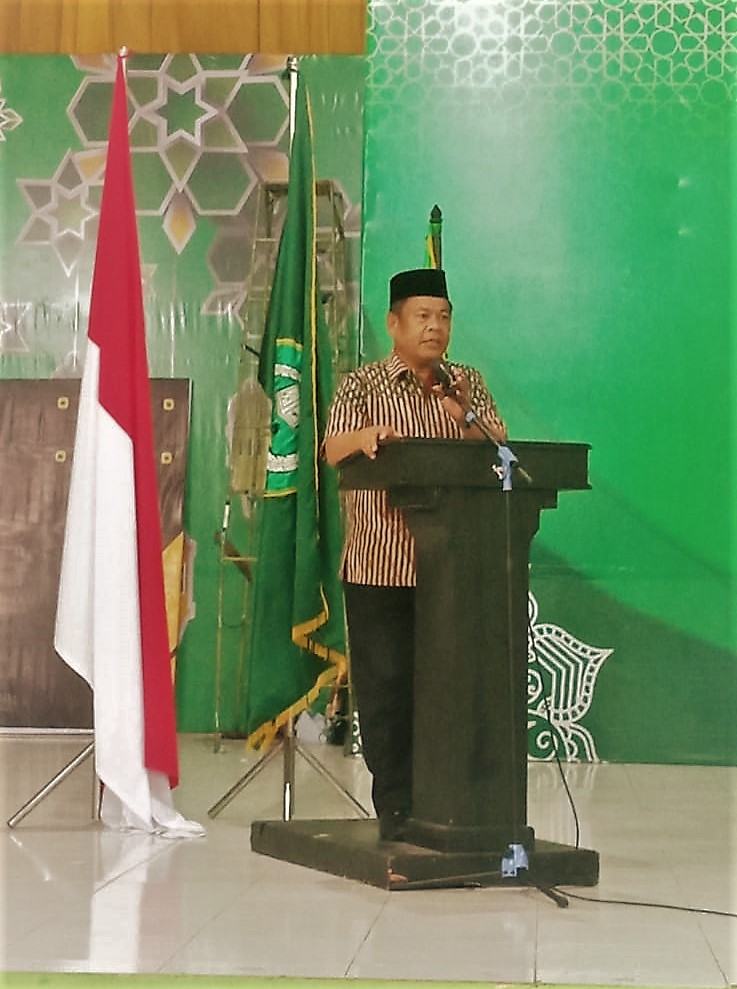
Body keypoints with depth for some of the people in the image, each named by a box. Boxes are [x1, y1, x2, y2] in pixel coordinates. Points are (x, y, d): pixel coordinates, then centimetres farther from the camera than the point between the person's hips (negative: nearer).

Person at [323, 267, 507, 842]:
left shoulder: (469, 385, 13)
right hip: (379, 568, -2)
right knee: (385, 689, -1)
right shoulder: (362, 387, 6)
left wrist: (466, 422, -17)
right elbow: (333, 449, -10)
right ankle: (396, 809, 6)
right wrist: (364, 437, -32)